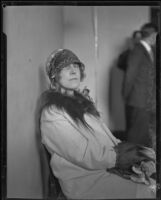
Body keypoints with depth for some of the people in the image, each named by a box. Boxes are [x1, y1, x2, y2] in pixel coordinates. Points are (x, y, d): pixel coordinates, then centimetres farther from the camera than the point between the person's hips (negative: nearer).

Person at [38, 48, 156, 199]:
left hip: (108, 166, 8)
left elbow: (102, 134, 12)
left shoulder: (80, 101, 16)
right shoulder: (52, 113, -13)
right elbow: (85, 157, -18)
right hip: (84, 179, -8)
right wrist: (119, 156, -10)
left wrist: (120, 146, -5)